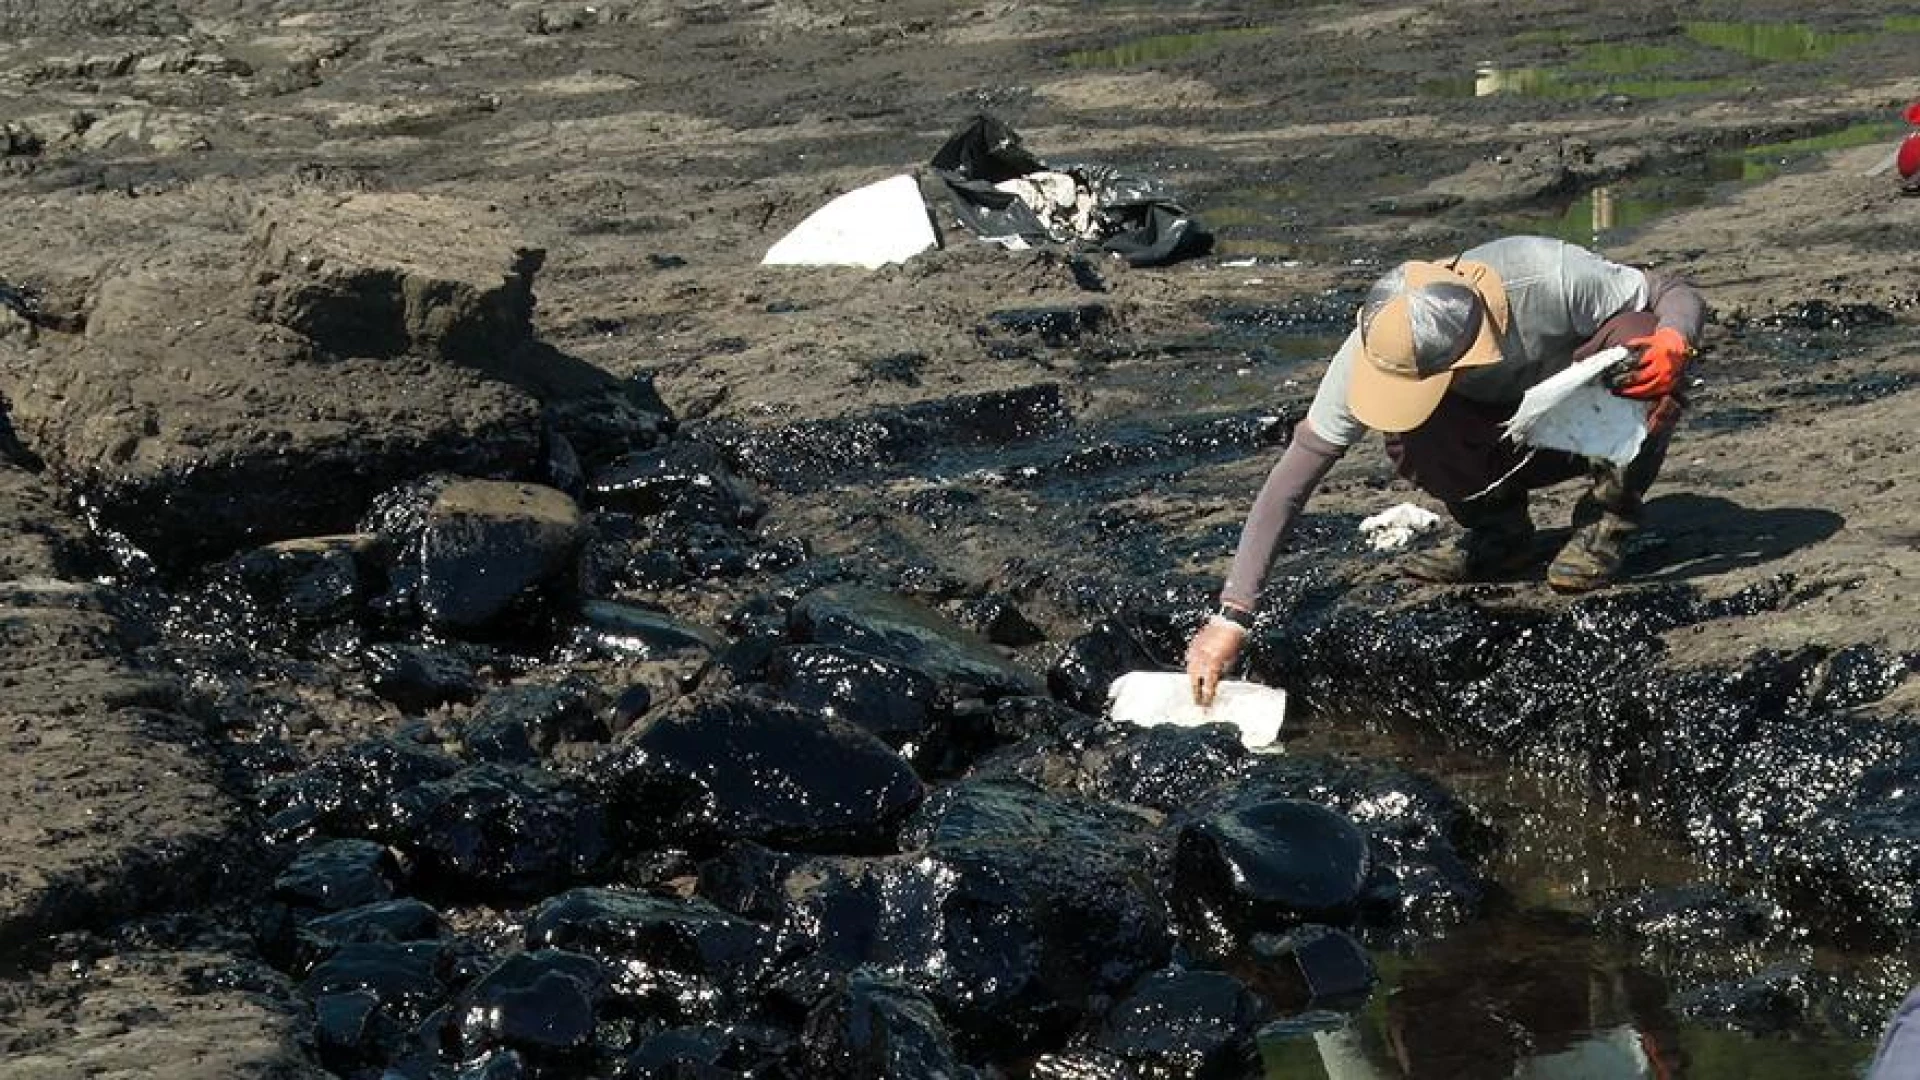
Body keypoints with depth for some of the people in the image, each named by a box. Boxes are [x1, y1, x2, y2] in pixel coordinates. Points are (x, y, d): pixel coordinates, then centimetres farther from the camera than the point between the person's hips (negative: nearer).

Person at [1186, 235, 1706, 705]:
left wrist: (1673, 345, -46)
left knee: (1635, 338, -35)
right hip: (1505, 438, 1)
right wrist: (1231, 616, -35)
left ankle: (1607, 519, -13)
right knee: (1412, 446, -32)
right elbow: (1289, 485, -28)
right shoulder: (1376, 348, -30)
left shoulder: (1548, 279, -37)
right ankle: (1498, 531, -1)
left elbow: (1681, 295, -21)